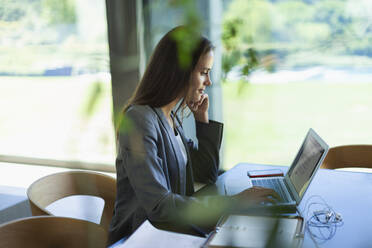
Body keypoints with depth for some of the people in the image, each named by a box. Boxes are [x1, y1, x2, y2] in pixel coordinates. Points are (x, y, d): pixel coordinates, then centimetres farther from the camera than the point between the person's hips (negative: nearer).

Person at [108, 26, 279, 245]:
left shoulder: (171, 117, 7)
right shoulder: (140, 121, -19)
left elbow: (208, 175, 14)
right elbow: (157, 205, -26)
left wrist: (202, 119, 5)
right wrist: (232, 203, -25)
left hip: (170, 231, 8)